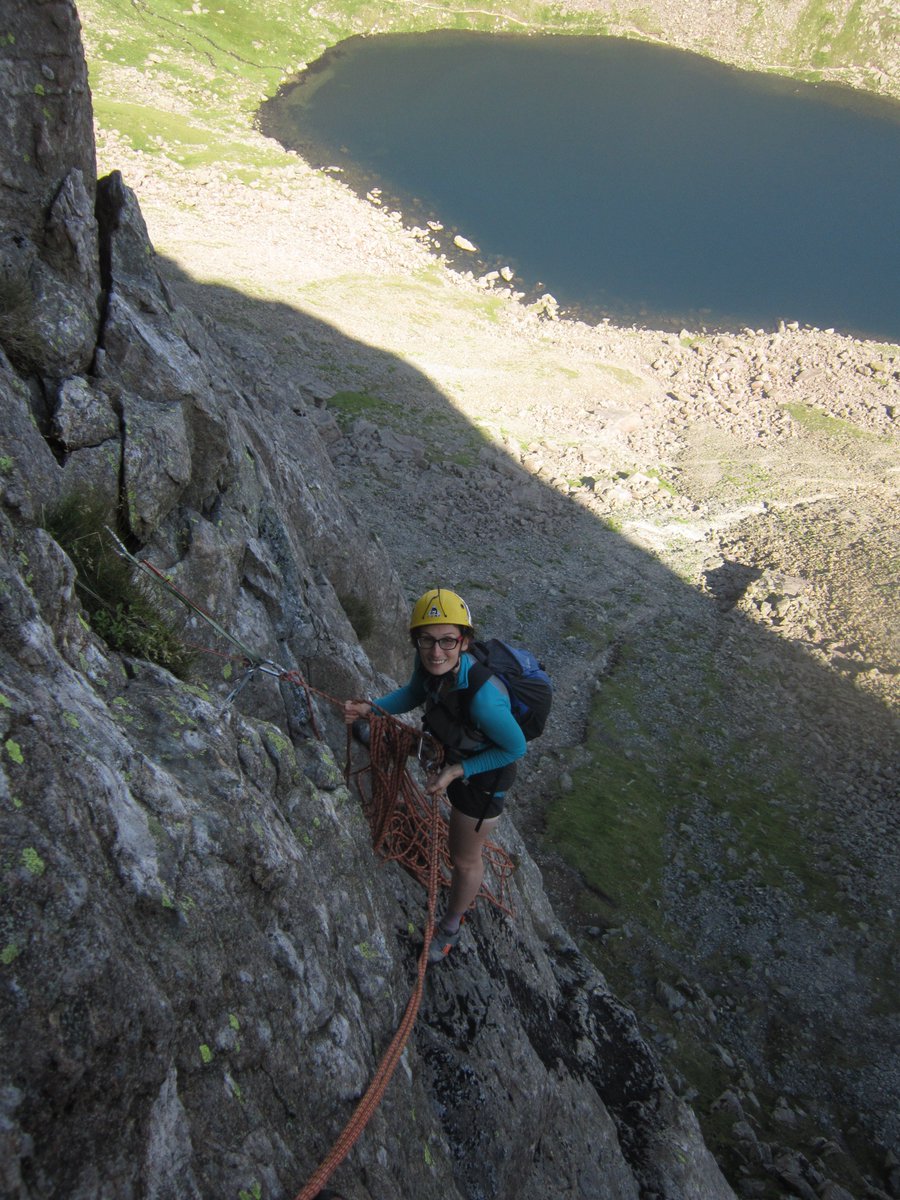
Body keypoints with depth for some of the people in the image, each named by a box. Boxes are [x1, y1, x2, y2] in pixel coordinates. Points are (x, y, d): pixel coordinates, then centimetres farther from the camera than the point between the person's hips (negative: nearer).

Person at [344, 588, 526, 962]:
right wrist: (369, 707, -15)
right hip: (454, 757, 7)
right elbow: (413, 694, 0)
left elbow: (516, 747, -26)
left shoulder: (481, 696, -43)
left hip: (484, 775, -7)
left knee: (463, 858, 17)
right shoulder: (429, 662, -24)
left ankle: (450, 926, 48)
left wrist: (456, 772, -24)